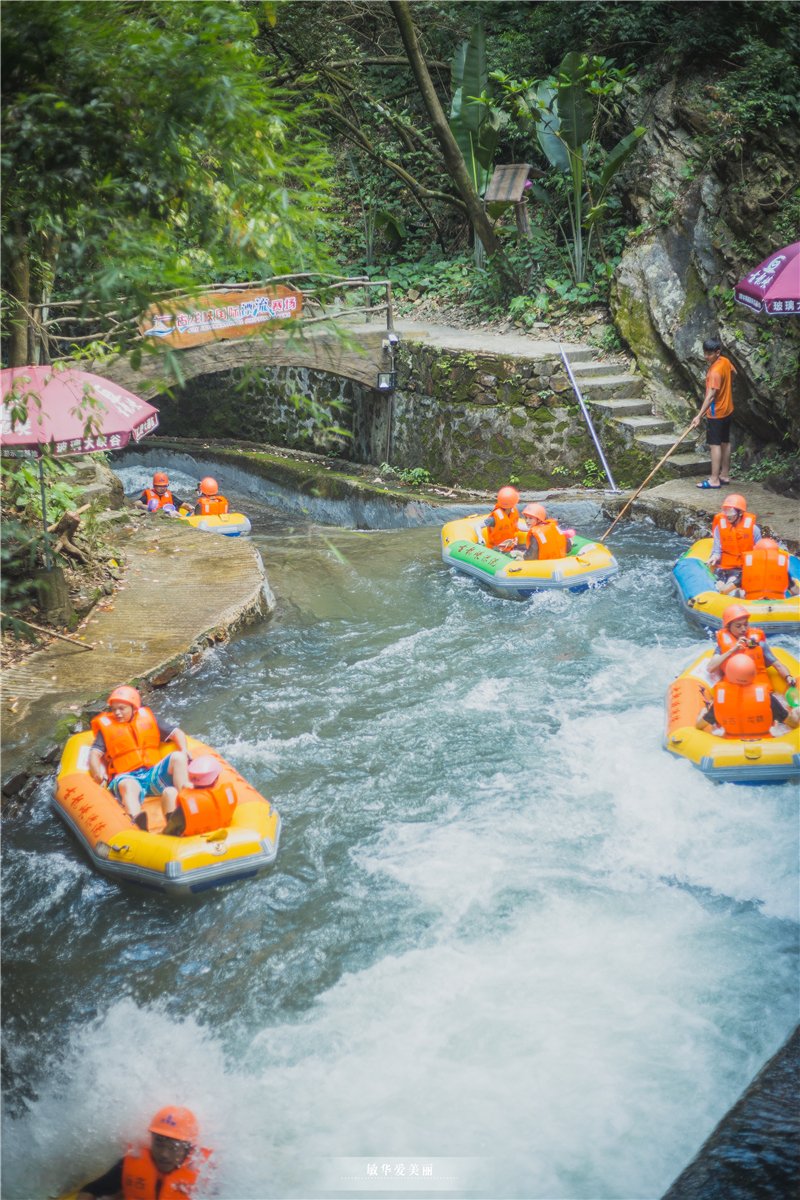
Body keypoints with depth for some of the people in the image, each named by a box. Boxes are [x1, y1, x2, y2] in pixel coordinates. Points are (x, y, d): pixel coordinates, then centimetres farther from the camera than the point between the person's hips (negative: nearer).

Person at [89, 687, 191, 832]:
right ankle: (138, 824, -69)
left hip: (154, 773, 3)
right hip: (127, 777, -3)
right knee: (129, 786, -38)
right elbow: (95, 754, 5)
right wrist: (98, 774, -17)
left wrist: (184, 750, -3)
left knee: (177, 757, -23)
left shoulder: (148, 718, 21)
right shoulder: (106, 727, 16)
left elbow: (176, 733, 19)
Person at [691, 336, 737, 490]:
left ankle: (714, 480, -8)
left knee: (714, 444, -7)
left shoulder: (715, 372, -25)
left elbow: (710, 396, -30)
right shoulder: (726, 361, 1)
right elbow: (733, 373, 23)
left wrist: (699, 416, -33)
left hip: (716, 412, -10)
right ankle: (725, 475, 23)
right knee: (725, 442, 15)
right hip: (727, 409, 10)